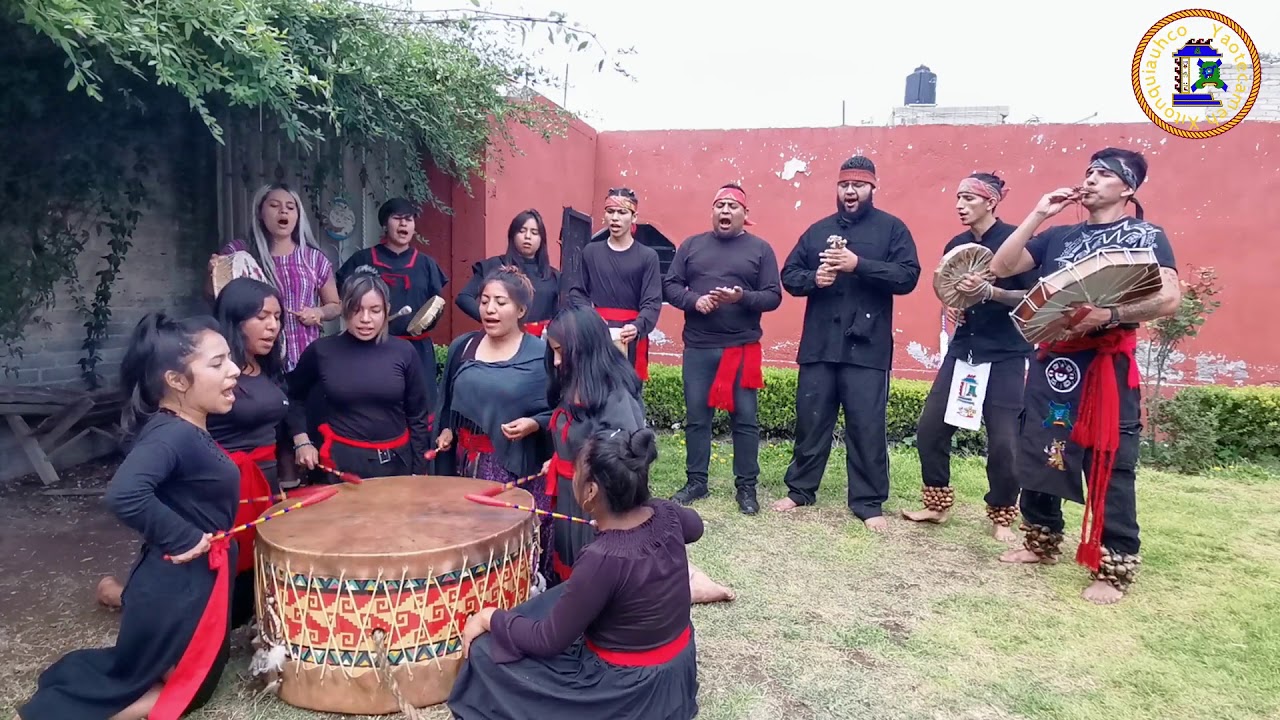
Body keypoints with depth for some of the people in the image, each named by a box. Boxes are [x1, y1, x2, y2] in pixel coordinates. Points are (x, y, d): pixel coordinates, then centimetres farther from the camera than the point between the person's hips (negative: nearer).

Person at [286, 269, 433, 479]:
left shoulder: (404, 352, -5)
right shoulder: (321, 351, -5)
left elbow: (418, 416, 1)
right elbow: (294, 397, 13)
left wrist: (418, 470, 1)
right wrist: (301, 441, 2)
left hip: (396, 459, 1)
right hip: (342, 460, -1)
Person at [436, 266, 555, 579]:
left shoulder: (541, 354, -6)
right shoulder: (462, 347, 8)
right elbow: (447, 403, 20)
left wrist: (534, 424, -20)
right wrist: (446, 430, 4)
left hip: (520, 471, -4)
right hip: (467, 465, 4)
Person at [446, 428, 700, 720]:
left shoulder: (604, 559, -32)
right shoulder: (665, 515, -13)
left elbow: (549, 641, -20)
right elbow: (695, 525, 13)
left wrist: (489, 616, -5)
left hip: (633, 688, -7)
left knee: (487, 652, -1)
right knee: (560, 603, 24)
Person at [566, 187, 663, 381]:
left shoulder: (648, 256, 3)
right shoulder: (591, 252, 11)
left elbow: (652, 303, -4)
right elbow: (577, 292, 12)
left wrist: (637, 327, -24)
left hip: (630, 338, -1)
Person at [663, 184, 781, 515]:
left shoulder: (760, 249, 4)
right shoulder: (691, 245, 9)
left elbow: (773, 296, -1)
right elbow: (669, 286, 6)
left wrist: (742, 297, -19)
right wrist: (693, 301, -14)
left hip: (743, 348, -2)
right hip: (697, 348, 2)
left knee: (745, 420, 3)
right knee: (696, 418, 8)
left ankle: (746, 487, 14)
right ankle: (696, 482, 21)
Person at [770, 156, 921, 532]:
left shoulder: (891, 228, 3)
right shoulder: (817, 230, 13)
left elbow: (907, 276, -8)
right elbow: (789, 275, 11)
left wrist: (858, 264, -19)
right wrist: (813, 278, -11)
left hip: (867, 347, -3)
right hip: (818, 345, 3)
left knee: (867, 427, 1)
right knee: (810, 421, 11)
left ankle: (869, 503, 14)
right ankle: (800, 489, 26)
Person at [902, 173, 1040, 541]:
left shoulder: (1013, 239, -8)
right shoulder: (956, 245, 10)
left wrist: (991, 292, -25)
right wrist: (953, 305, 1)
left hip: (1005, 356, -6)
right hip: (962, 351, 6)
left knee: (1003, 440, -3)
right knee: (930, 427, 2)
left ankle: (1001, 516, 16)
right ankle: (938, 505, 18)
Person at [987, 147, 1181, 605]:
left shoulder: (1146, 236, 1)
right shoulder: (1058, 236, 13)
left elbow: (1169, 300, -11)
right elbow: (1000, 267, 3)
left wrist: (1108, 315, -27)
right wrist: (1038, 215, 0)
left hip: (1107, 365, -4)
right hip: (1051, 360, 5)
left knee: (1109, 466, -3)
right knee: (1038, 454, 10)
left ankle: (1114, 568, 8)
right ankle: (1042, 542, 27)